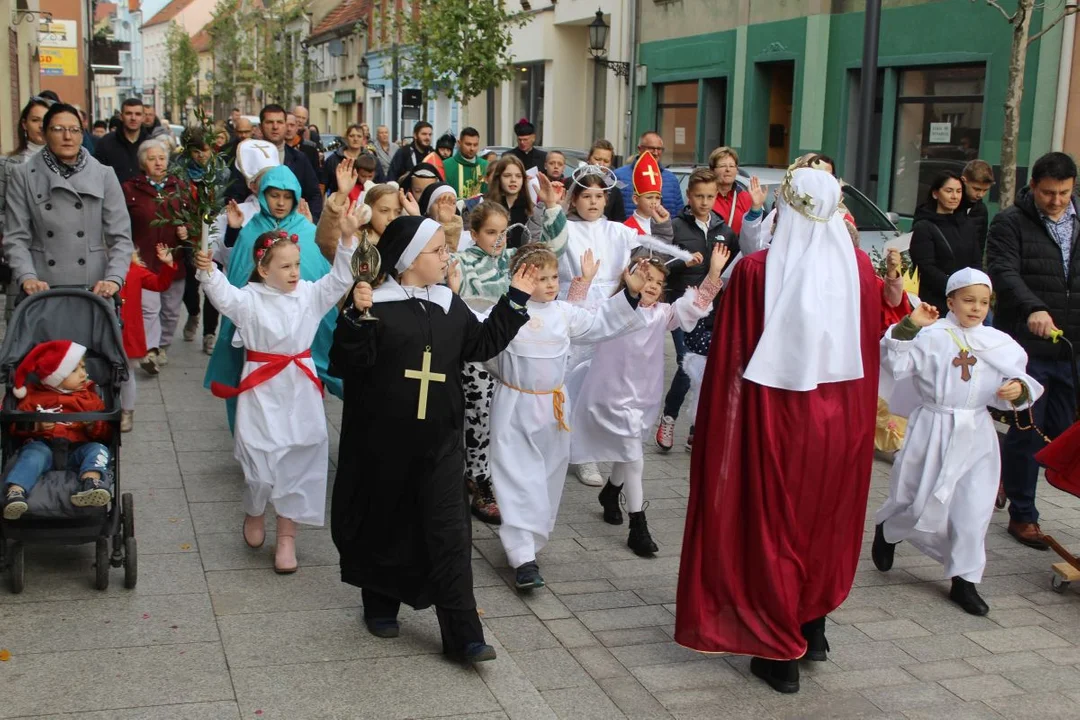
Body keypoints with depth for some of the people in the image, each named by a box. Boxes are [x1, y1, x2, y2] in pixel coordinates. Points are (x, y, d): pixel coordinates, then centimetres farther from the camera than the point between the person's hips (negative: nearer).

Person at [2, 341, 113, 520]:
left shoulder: (90, 397, 19)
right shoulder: (34, 396, 15)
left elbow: (105, 434, 15)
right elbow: (17, 427, 10)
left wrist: (94, 426, -8)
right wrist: (36, 425, -11)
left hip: (77, 450, 1)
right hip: (43, 446, -1)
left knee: (97, 449, -28)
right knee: (33, 454, -32)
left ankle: (90, 483, -59)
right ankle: (15, 493, -54)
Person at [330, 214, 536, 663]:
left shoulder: (449, 306, 8)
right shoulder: (375, 305, -10)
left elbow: (482, 344, 16)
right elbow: (347, 364, -16)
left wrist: (516, 301, 14)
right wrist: (356, 318, -32)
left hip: (438, 441, 4)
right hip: (382, 442, -4)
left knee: (449, 534, -1)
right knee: (384, 525, 13)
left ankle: (462, 635, 1)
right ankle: (380, 605, 37)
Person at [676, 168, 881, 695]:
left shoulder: (757, 271, -16)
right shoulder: (859, 268, -5)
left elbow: (732, 354, -12)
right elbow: (869, 349, 5)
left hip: (774, 417, -3)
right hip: (841, 418, 3)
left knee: (773, 525, 11)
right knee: (826, 520, 21)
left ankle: (781, 652, 17)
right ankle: (813, 627, 36)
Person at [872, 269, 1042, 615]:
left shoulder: (1000, 344, 6)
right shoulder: (930, 336, -7)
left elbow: (1018, 382, 7)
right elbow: (895, 365, -16)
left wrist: (1019, 391, -16)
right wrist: (908, 326, -25)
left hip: (976, 436, 4)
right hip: (933, 433, -4)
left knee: (973, 512, 3)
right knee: (926, 506, 3)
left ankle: (964, 580, 16)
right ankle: (886, 530, 36)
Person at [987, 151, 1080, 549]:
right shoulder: (1010, 223, -3)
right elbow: (1003, 272, -16)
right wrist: (1033, 308, -33)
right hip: (1027, 346, -5)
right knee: (1027, 431, -1)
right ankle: (1022, 514, 11)